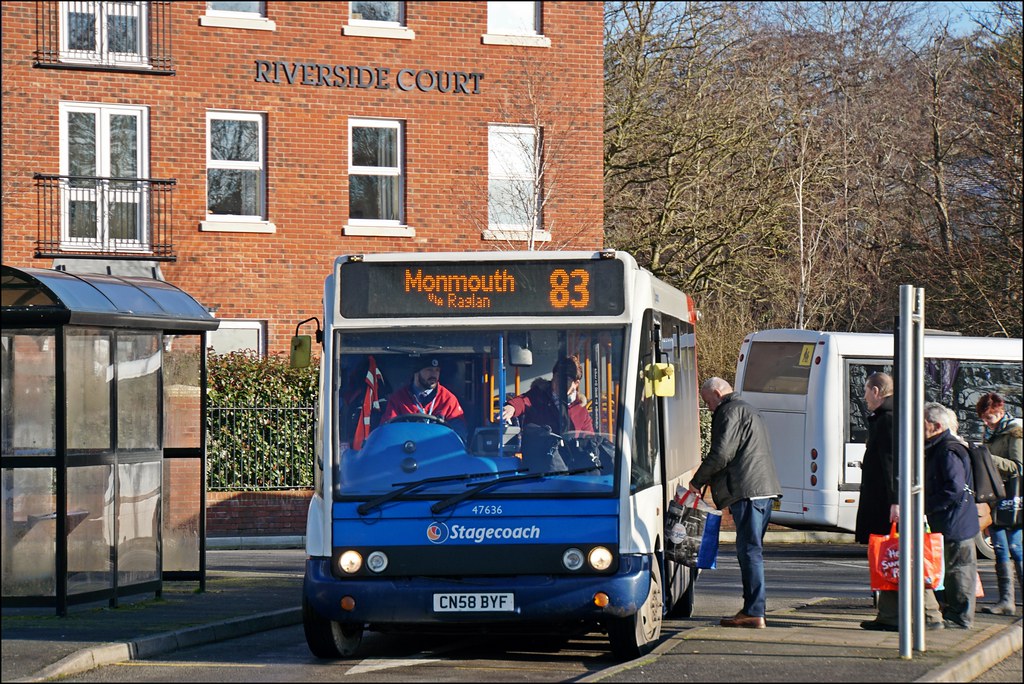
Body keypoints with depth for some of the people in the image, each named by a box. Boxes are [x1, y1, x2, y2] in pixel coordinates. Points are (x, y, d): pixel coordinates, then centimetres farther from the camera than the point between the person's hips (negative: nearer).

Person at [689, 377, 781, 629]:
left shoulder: (730, 412, -6)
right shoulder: (748, 410, 26)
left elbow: (721, 454, -14)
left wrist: (697, 481, -3)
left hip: (748, 491, -10)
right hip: (764, 490, 10)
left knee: (749, 551, -10)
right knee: (751, 550, 13)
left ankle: (754, 613, -13)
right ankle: (752, 609, 14)